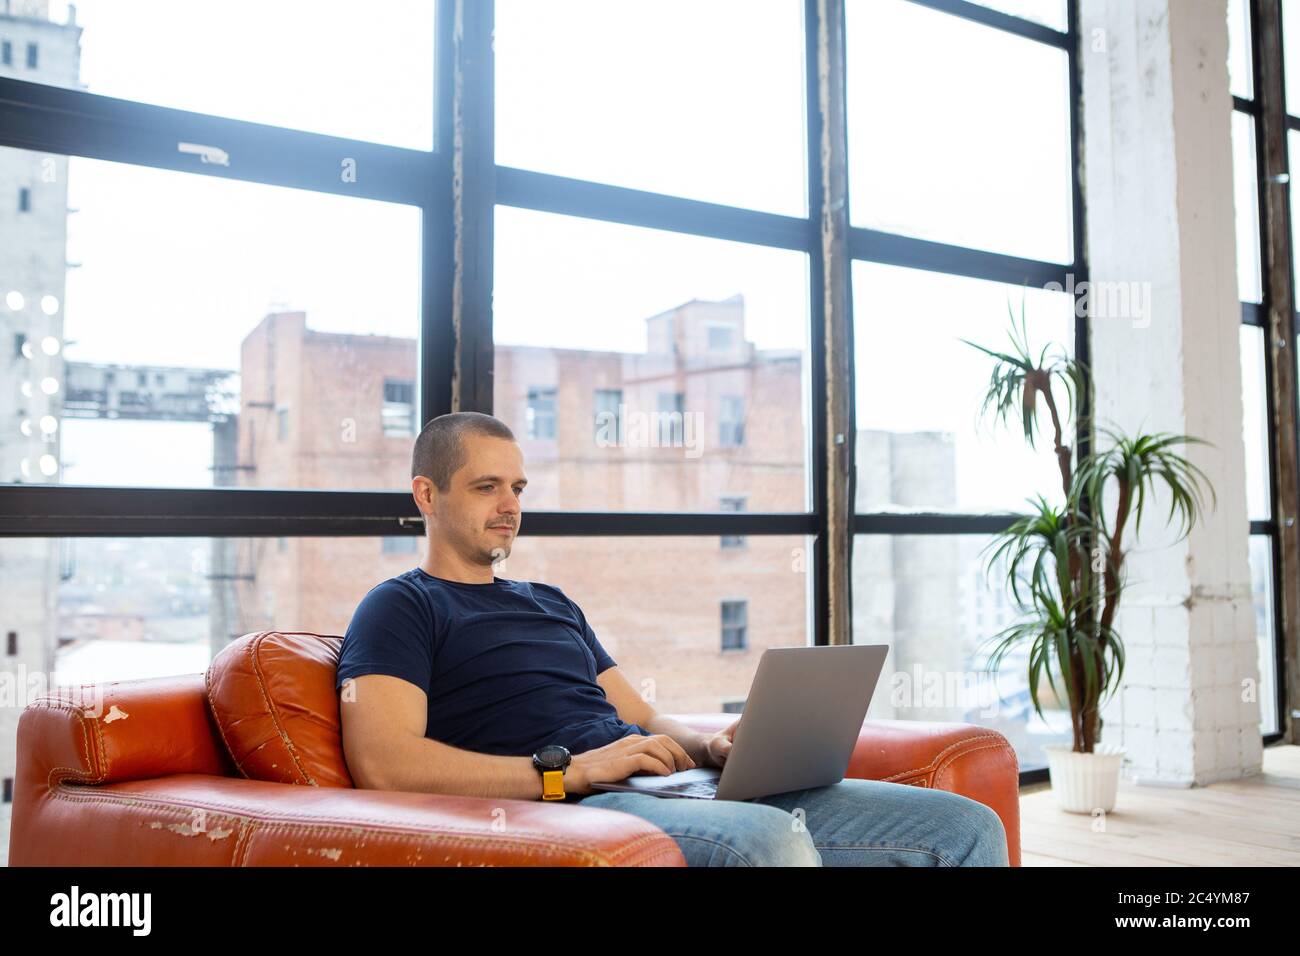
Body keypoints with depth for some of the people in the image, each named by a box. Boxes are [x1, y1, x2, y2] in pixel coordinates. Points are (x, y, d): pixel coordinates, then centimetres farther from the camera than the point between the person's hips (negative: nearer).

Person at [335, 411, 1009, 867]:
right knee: (771, 842, -42)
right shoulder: (400, 607, 7)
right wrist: (571, 769, -16)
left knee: (964, 825, -5)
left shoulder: (553, 604, 30)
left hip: (673, 786, 8)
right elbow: (383, 763, -11)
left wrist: (714, 745, 1)